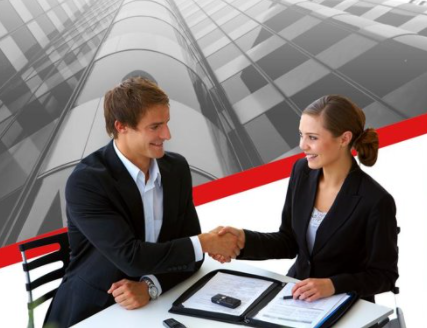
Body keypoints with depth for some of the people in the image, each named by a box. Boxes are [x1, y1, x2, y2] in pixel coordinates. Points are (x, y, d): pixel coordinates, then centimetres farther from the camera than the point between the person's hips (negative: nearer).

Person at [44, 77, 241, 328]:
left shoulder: (177, 168, -1)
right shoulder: (86, 181, -17)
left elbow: (187, 252, 0)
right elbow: (130, 257, -22)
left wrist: (150, 286, -17)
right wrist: (205, 243, -17)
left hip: (154, 307, 5)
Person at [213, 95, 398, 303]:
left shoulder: (376, 201, -21)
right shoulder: (302, 172, -5)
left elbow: (384, 275, -11)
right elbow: (289, 242, 3)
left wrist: (332, 285, -25)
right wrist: (243, 239, -13)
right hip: (296, 294, 5)